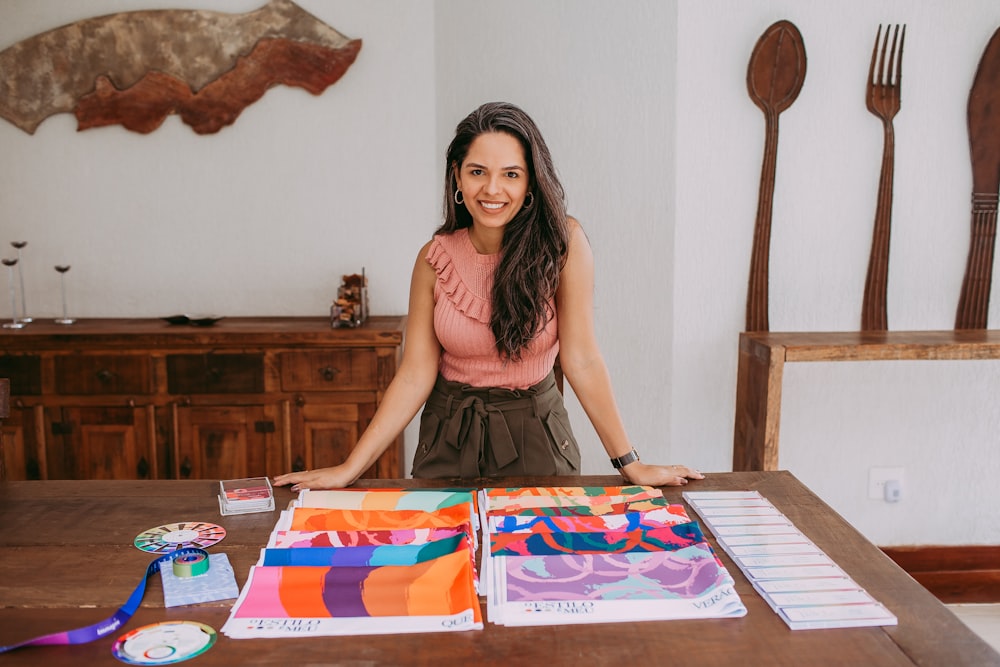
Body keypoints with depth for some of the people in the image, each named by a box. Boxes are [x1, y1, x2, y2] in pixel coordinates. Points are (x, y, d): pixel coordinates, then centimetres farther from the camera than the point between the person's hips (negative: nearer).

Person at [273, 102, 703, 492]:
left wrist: (629, 464, -15)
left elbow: (581, 360, -14)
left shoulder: (562, 243, -15)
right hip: (451, 438, 2)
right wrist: (349, 469, -14)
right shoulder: (435, 259, -8)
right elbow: (415, 375, -9)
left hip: (534, 434, -2)